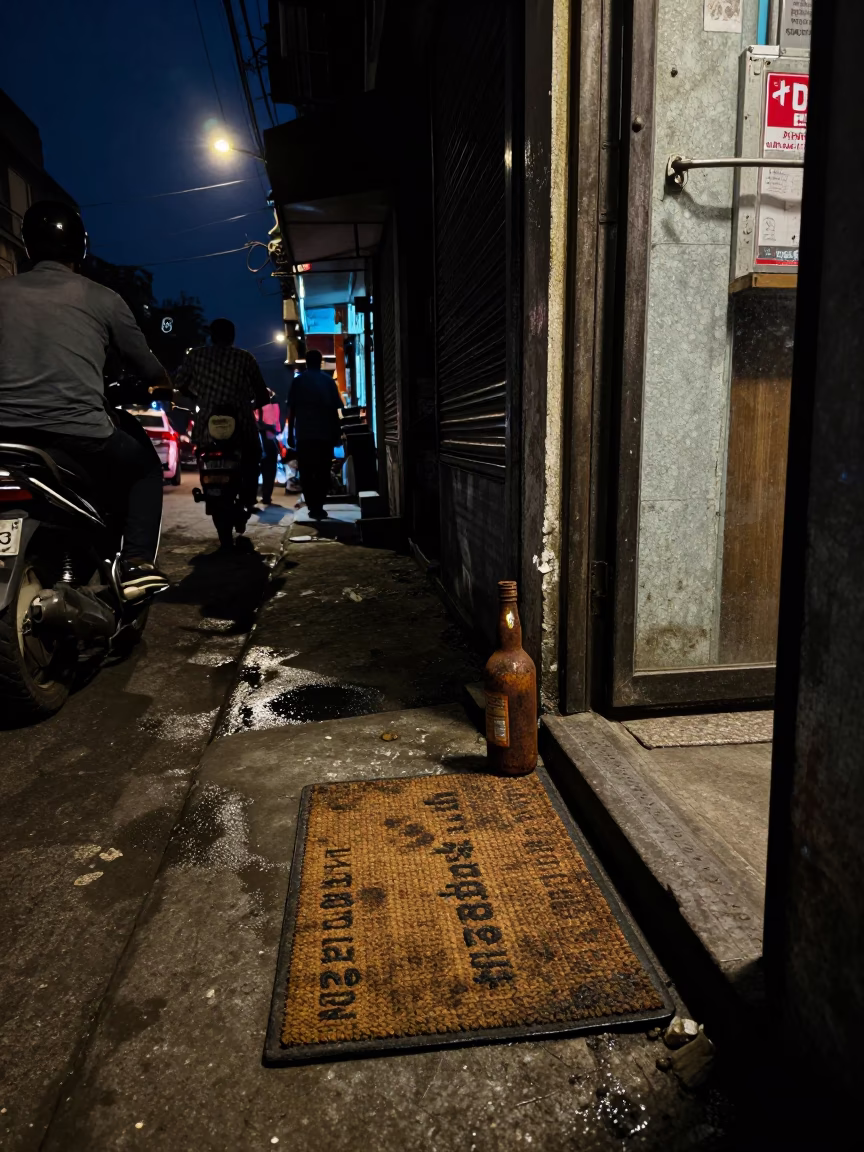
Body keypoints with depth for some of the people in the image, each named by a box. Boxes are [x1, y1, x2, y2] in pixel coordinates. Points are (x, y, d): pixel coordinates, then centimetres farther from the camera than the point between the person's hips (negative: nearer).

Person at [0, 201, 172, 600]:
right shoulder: (102, 299, 6)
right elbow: (147, 368, 13)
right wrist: (167, 380, 36)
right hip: (81, 438, -3)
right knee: (146, 467, 24)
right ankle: (137, 563, 4)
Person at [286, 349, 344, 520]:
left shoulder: (298, 381, 5)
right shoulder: (328, 380, 6)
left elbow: (291, 409, 2)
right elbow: (335, 409, 3)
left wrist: (290, 433, 6)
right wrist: (337, 433, 9)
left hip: (304, 434, 0)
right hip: (325, 434, 1)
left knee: (306, 473, 6)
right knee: (323, 473, 6)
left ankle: (313, 507, 0)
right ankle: (318, 507, -2)